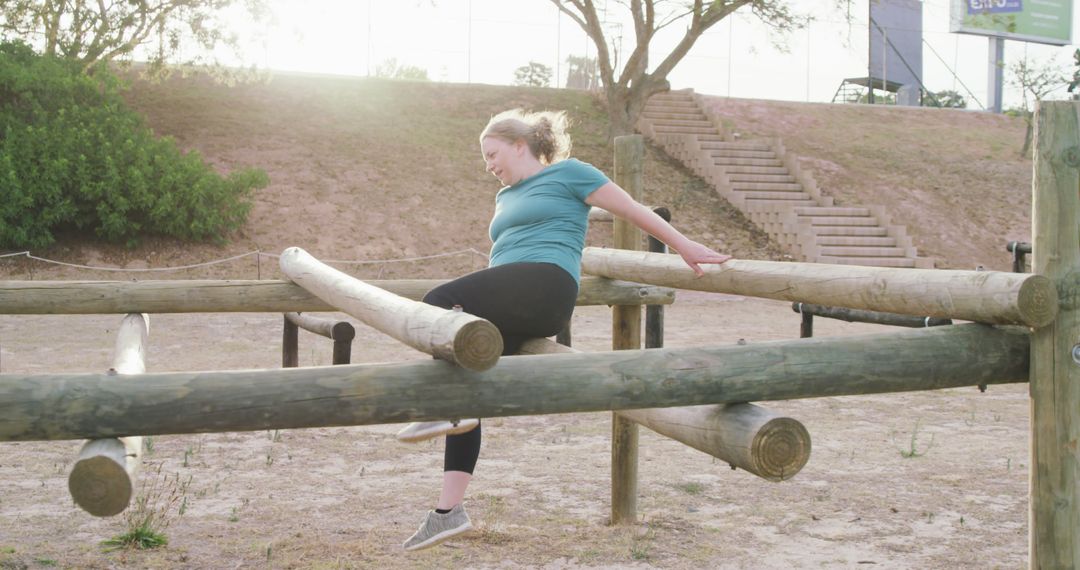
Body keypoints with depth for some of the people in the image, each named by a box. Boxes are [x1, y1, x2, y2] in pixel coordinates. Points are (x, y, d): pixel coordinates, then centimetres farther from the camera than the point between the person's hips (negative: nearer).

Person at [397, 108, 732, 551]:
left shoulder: (567, 172, 8)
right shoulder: (505, 197, 31)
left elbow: (632, 210, 9)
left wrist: (684, 247, 9)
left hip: (544, 285, -8)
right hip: (509, 306, 8)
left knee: (438, 301, -28)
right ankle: (448, 511, -2)